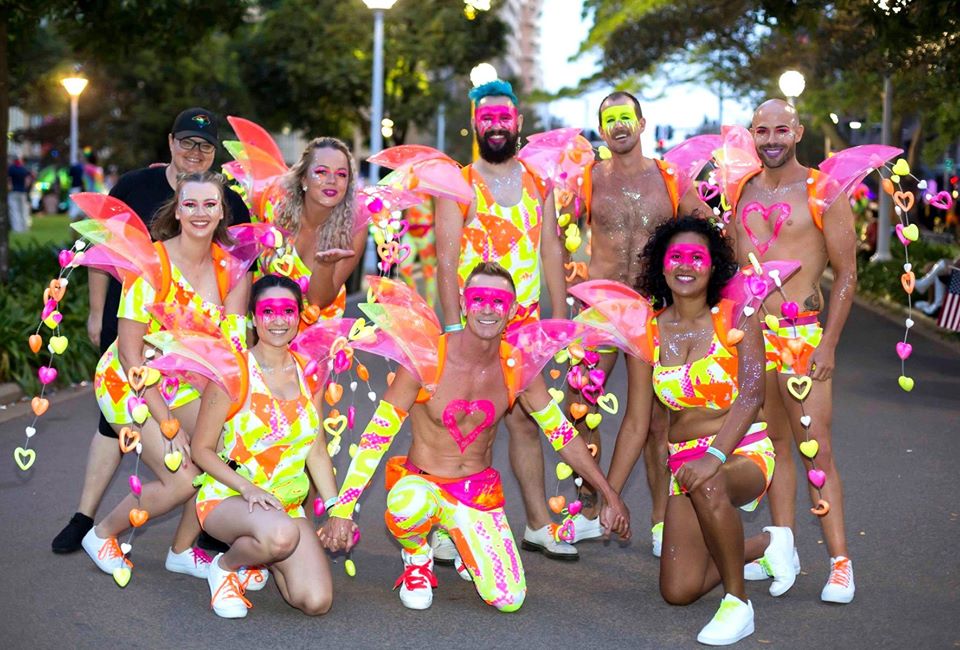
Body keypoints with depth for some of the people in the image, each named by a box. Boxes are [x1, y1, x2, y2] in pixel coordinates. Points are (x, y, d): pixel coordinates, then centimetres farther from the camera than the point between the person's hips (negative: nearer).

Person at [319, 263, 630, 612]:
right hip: (420, 482, -3)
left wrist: (611, 496, 6)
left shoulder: (519, 368, -7)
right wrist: (341, 511, -17)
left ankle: (468, 553, 22)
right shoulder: (426, 359, -17)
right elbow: (376, 437, -14)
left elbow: (563, 435, 5)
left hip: (479, 492, 3)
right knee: (412, 504, -40)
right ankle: (417, 559, -2)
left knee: (510, 600, -13)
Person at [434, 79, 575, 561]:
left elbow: (551, 251, 12)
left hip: (525, 324, 4)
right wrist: (453, 327, -16)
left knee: (526, 421, 10)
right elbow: (446, 260, -8)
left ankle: (538, 526, 19)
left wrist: (560, 317, 6)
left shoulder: (538, 182, 12)